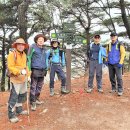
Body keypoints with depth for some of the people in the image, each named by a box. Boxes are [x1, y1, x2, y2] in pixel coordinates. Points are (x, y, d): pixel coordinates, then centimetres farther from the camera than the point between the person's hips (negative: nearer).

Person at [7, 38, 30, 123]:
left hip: (23, 79, 8)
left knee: (22, 95, 19)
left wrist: (27, 74, 11)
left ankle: (19, 109, 37)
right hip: (15, 79, -8)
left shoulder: (24, 54, 10)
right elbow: (10, 67, -18)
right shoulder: (12, 54, -13)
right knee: (14, 96, -5)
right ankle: (12, 115, 7)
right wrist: (19, 72, -29)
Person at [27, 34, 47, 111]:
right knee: (33, 87, -3)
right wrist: (29, 69, -13)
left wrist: (46, 69, 16)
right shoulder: (33, 47, -5)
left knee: (39, 86, 13)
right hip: (35, 70, -6)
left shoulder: (44, 49, 14)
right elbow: (29, 58, -7)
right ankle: (33, 103, 2)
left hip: (42, 70, 6)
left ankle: (37, 99, 28)